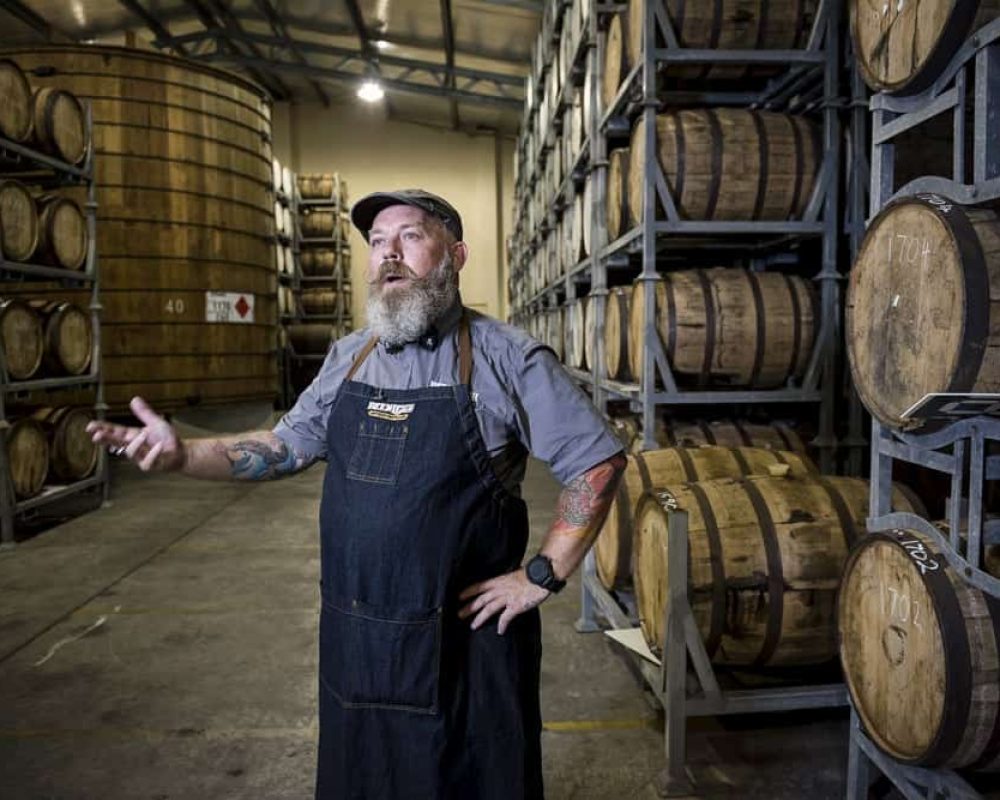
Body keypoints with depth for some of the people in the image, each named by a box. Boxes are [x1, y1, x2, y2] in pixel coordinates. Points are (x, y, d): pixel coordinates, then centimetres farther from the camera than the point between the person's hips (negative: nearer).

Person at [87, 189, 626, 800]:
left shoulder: (509, 359, -11)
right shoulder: (349, 358, 6)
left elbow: (599, 460, -9)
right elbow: (287, 447, 14)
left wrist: (543, 576, -11)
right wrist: (184, 454, 0)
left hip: (467, 636, -5)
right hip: (355, 640, 5)